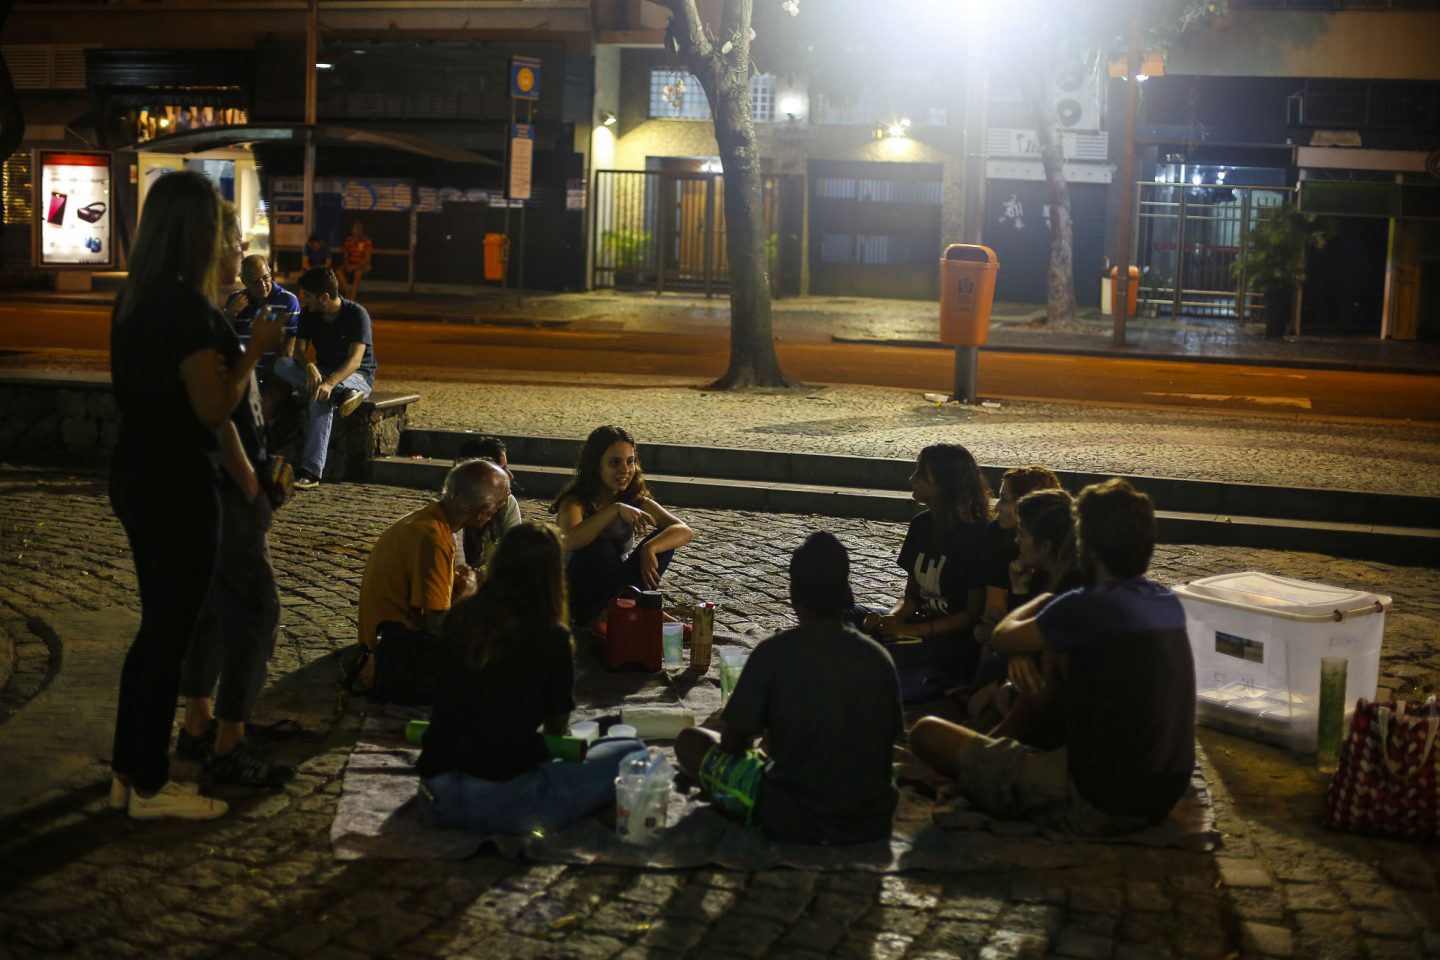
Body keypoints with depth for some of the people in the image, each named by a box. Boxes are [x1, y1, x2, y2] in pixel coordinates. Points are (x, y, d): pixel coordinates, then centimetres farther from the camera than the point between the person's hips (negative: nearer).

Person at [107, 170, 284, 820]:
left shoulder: (138, 298, 8)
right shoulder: (185, 306, -20)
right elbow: (214, 408, -20)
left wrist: (220, 290, 15)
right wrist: (255, 349, -7)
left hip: (138, 476, 9)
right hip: (177, 485, -9)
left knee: (158, 623, 19)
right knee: (171, 630, 2)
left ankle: (128, 771, 27)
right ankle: (150, 787, 13)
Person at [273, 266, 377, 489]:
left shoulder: (356, 314, -19)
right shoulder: (309, 314, 0)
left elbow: (355, 360, -29)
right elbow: (299, 349, -9)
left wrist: (329, 383, -47)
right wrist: (309, 367, -33)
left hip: (357, 376, -6)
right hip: (322, 372, 6)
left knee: (321, 399, -38)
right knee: (282, 365, -23)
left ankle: (311, 472, -44)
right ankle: (343, 394, -35)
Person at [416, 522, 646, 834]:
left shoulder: (460, 617, 4)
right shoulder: (551, 637, -9)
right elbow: (557, 729, 7)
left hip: (435, 796, 6)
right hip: (503, 800, -6)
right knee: (631, 753, 5)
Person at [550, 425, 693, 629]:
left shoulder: (635, 501, -1)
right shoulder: (575, 503, -14)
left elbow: (685, 530, -16)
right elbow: (570, 541, -38)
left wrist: (649, 549, -36)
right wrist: (615, 510, -44)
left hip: (614, 592, 5)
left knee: (664, 538, -15)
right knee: (599, 546, -32)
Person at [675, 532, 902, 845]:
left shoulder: (775, 652, -12)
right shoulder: (878, 656, -2)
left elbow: (733, 742, -4)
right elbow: (889, 740, 10)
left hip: (796, 820, -6)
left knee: (690, 741, 12)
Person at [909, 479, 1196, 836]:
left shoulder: (1088, 608, -19)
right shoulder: (1170, 605, 4)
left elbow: (1004, 637, -3)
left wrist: (1043, 600, 16)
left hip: (1098, 805, -9)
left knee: (927, 732, -4)